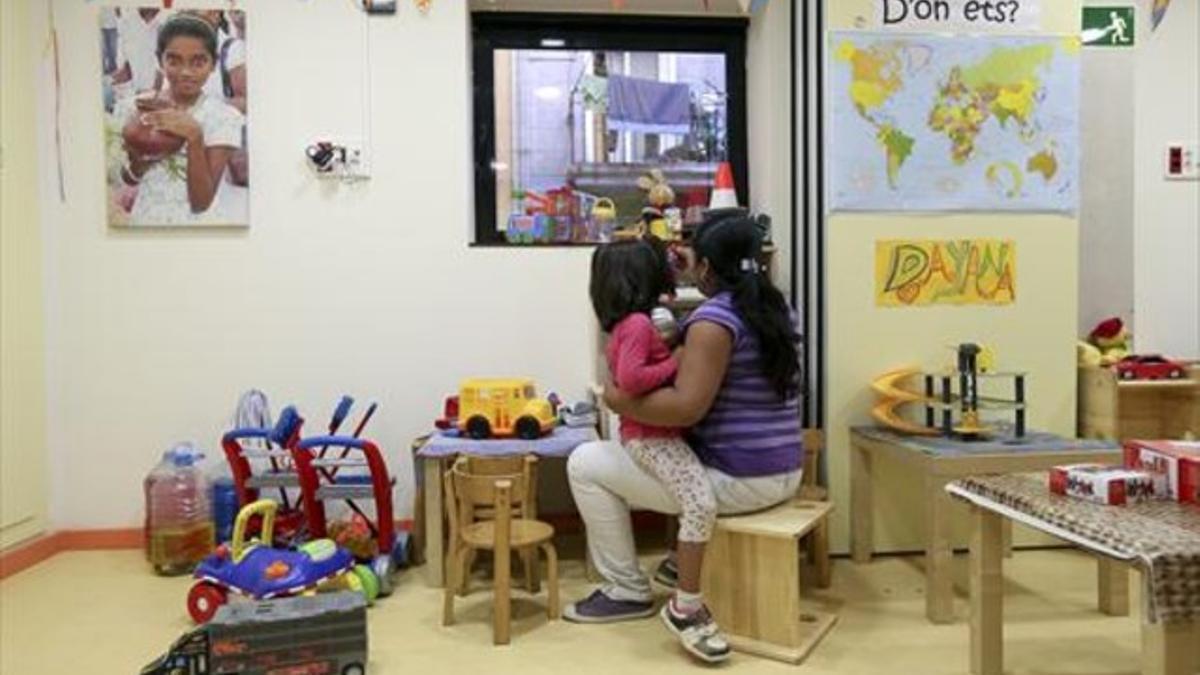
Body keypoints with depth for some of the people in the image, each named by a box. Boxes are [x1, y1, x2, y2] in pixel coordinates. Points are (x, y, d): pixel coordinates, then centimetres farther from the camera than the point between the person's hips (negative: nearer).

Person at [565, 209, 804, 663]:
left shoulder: (714, 318, -19)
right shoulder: (778, 309, 8)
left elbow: (686, 407, -27)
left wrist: (620, 400, -13)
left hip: (739, 481, -9)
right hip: (782, 474, 9)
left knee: (586, 464, 0)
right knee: (688, 447, 40)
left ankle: (628, 592, 10)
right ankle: (688, 564, 39)